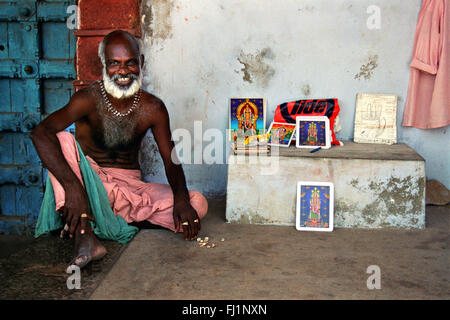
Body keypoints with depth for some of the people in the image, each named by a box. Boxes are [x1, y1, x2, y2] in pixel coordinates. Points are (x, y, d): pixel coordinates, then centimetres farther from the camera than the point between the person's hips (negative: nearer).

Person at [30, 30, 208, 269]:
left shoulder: (153, 108, -6)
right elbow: (40, 134, -30)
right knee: (63, 140, -30)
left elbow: (171, 161, -4)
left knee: (197, 204, -18)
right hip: (89, 181, -2)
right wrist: (73, 187, -43)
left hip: (130, 184, 3)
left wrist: (181, 199, -25)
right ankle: (84, 236, -42)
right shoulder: (89, 99, -15)